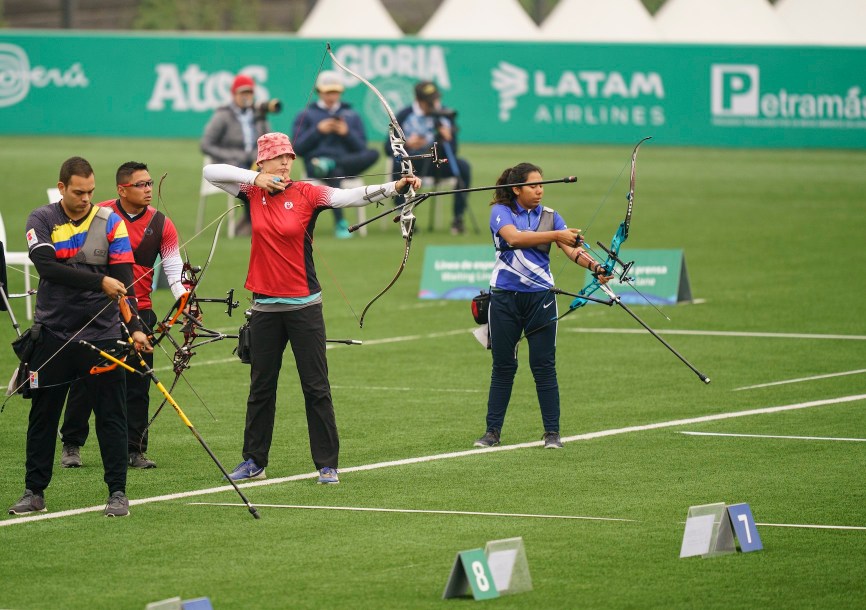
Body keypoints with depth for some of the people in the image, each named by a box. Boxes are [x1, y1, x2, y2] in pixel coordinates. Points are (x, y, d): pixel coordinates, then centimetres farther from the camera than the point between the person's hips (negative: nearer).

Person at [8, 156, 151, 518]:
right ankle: (34, 491, 16)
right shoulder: (41, 221, 0)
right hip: (53, 334, 0)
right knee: (42, 415, 6)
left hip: (102, 335, 0)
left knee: (111, 415, 0)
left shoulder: (110, 223, 0)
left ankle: (118, 493, 6)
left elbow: (124, 281, -5)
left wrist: (135, 328, -17)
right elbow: (47, 267, -17)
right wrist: (99, 281, -24)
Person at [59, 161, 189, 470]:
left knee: (137, 384, 1)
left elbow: (174, 268, -1)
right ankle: (71, 445, 15)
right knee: (85, 379, 3)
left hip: (139, 311, 1)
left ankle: (134, 449, 9)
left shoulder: (161, 224, 1)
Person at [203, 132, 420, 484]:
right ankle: (254, 462, 21)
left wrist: (393, 187, -33)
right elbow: (210, 172, 1)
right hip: (265, 306, 3)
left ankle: (327, 464, 5)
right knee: (261, 386, 12)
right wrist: (255, 179, -11)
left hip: (303, 306, -3)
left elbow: (352, 196, -18)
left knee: (316, 386, -1)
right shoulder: (253, 192, 3)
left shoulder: (307, 194, -7)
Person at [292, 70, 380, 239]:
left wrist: (346, 133, -4)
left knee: (373, 154, -31)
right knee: (334, 173, -42)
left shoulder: (352, 115, 22)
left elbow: (361, 149, 14)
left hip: (349, 162, 3)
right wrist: (318, 130, -6)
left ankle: (330, 165, -46)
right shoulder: (305, 116, 16)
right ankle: (340, 223, -49)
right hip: (315, 164, -3)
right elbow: (297, 148, 5)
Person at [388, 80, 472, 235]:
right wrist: (407, 144, -27)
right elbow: (389, 148, -8)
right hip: (414, 163, -2)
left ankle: (458, 218, -16)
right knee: (398, 164, -34)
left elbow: (452, 152, -2)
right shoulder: (404, 116, -3)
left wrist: (447, 139, -25)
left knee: (463, 166, -25)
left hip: (439, 164, 2)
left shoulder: (445, 115, 3)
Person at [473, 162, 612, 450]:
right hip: (505, 297, -1)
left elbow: (572, 248, -7)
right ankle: (492, 431, 12)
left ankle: (552, 432, 5)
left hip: (540, 298, 1)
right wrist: (555, 235, -28)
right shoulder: (501, 212, -2)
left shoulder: (550, 216, 5)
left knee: (544, 366, -1)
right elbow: (514, 237, -22)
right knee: (503, 367, 5)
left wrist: (594, 266, -27)